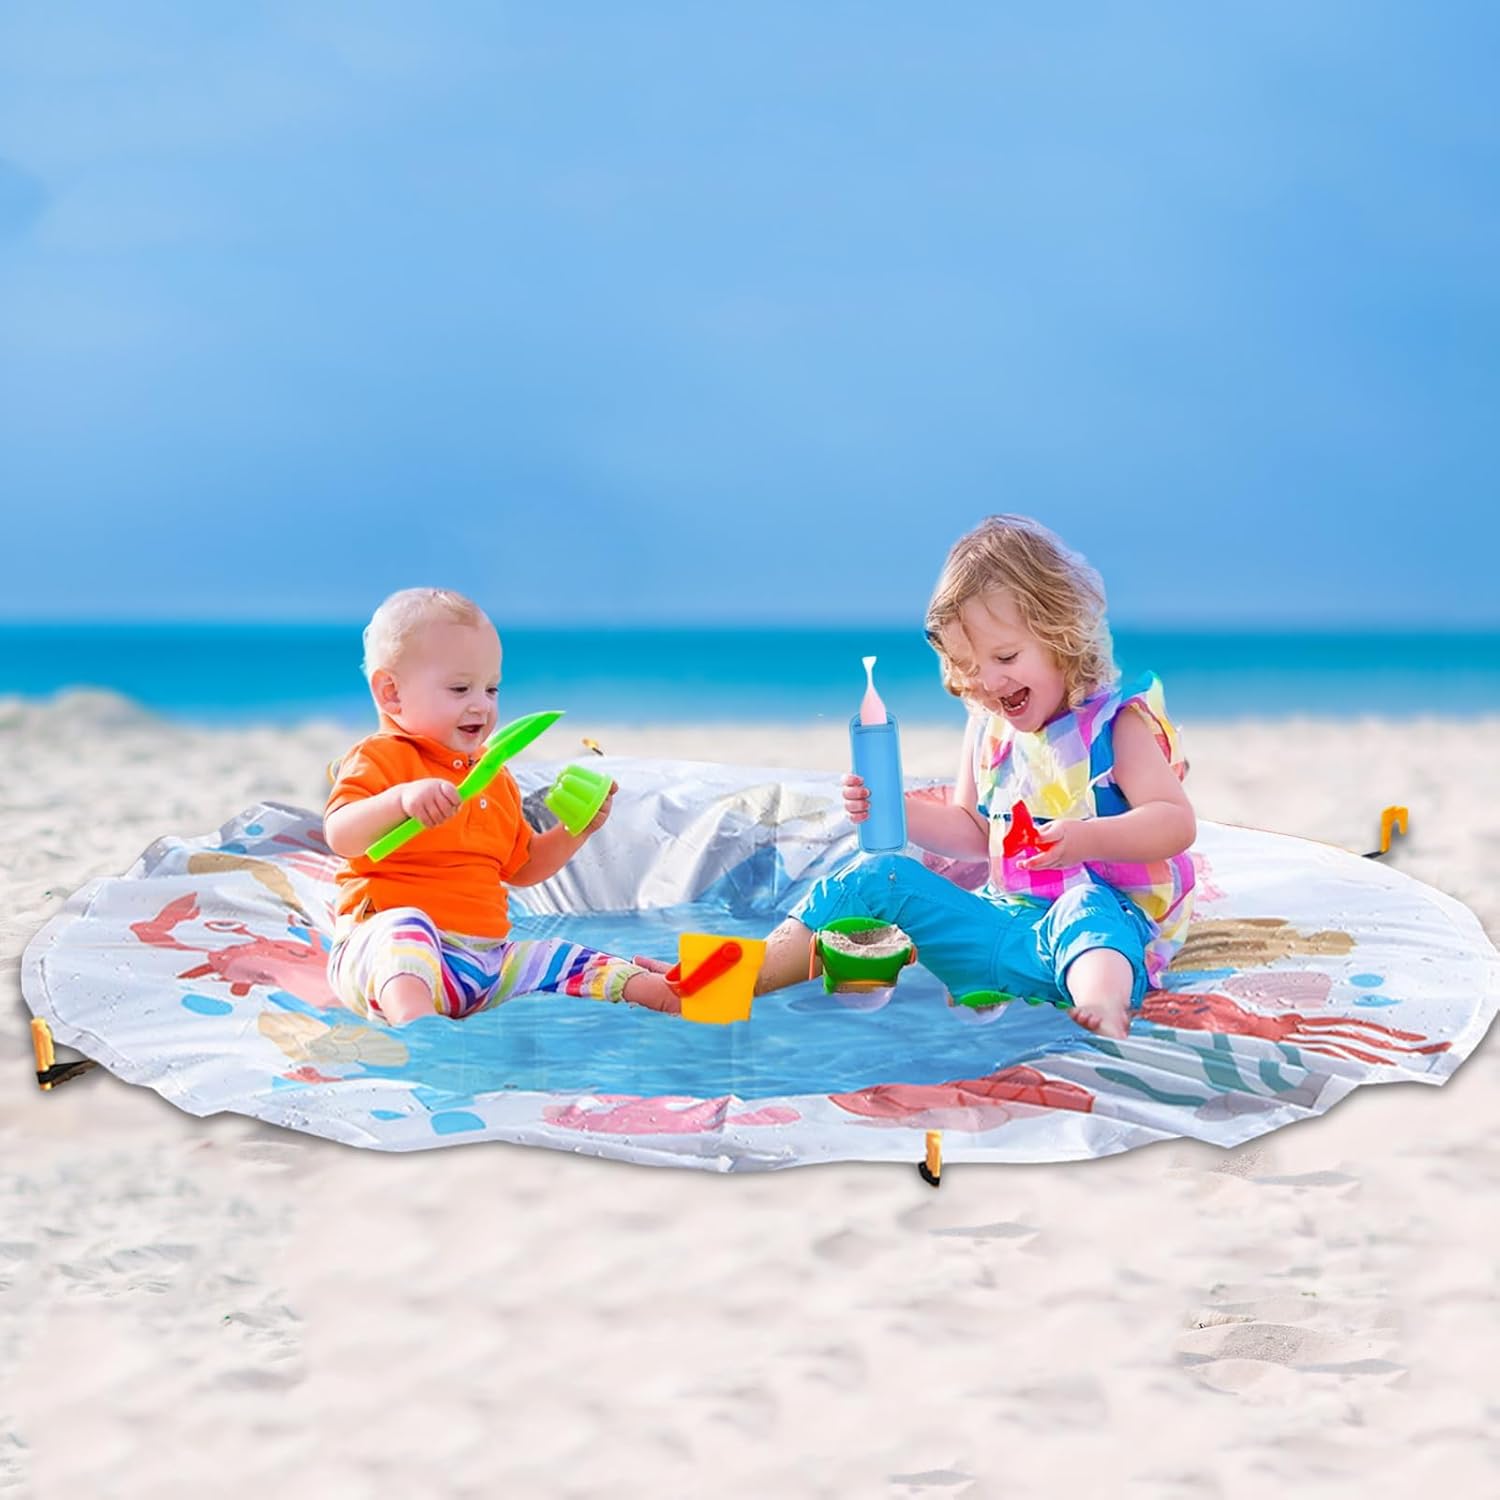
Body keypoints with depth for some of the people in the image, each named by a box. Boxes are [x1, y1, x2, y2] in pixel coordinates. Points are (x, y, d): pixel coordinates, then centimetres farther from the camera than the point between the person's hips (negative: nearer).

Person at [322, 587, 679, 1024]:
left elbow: (520, 867, 32)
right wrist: (400, 800, -39)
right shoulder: (378, 759, -4)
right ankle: (411, 1013, -67)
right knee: (407, 925, -40)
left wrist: (574, 831, 16)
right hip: (384, 948, -9)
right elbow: (340, 836, -22)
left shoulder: (494, 777, 22)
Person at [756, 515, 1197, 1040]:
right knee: (881, 877, -3)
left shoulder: (1116, 724, -7)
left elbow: (1177, 822, -18)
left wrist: (1085, 838, -35)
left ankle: (1102, 1004, -72)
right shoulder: (987, 730, 12)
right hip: (1001, 922, 6)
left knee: (1083, 908, -40)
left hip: (1104, 914, -6)